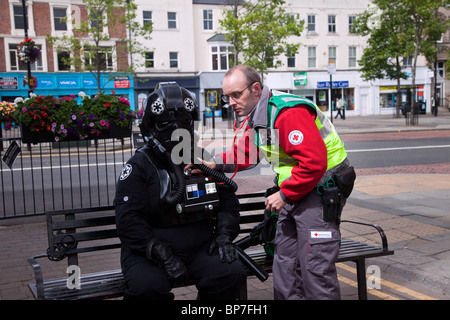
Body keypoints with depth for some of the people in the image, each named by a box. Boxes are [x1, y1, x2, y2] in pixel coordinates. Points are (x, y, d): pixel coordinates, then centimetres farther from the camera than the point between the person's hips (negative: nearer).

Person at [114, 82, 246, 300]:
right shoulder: (139, 166, -3)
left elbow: (228, 201, 18)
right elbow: (128, 220, -11)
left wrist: (224, 235, 0)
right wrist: (163, 255, -20)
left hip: (199, 248, 4)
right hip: (149, 253, -4)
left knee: (231, 273, -21)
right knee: (147, 287, -33)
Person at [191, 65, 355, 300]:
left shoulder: (289, 112, -24)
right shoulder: (255, 116, 8)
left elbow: (313, 162, -30)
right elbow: (244, 152, 16)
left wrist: (284, 194, -21)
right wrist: (215, 164, -1)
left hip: (322, 189, -10)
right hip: (294, 191, 10)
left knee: (315, 265, -8)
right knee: (284, 263, 15)